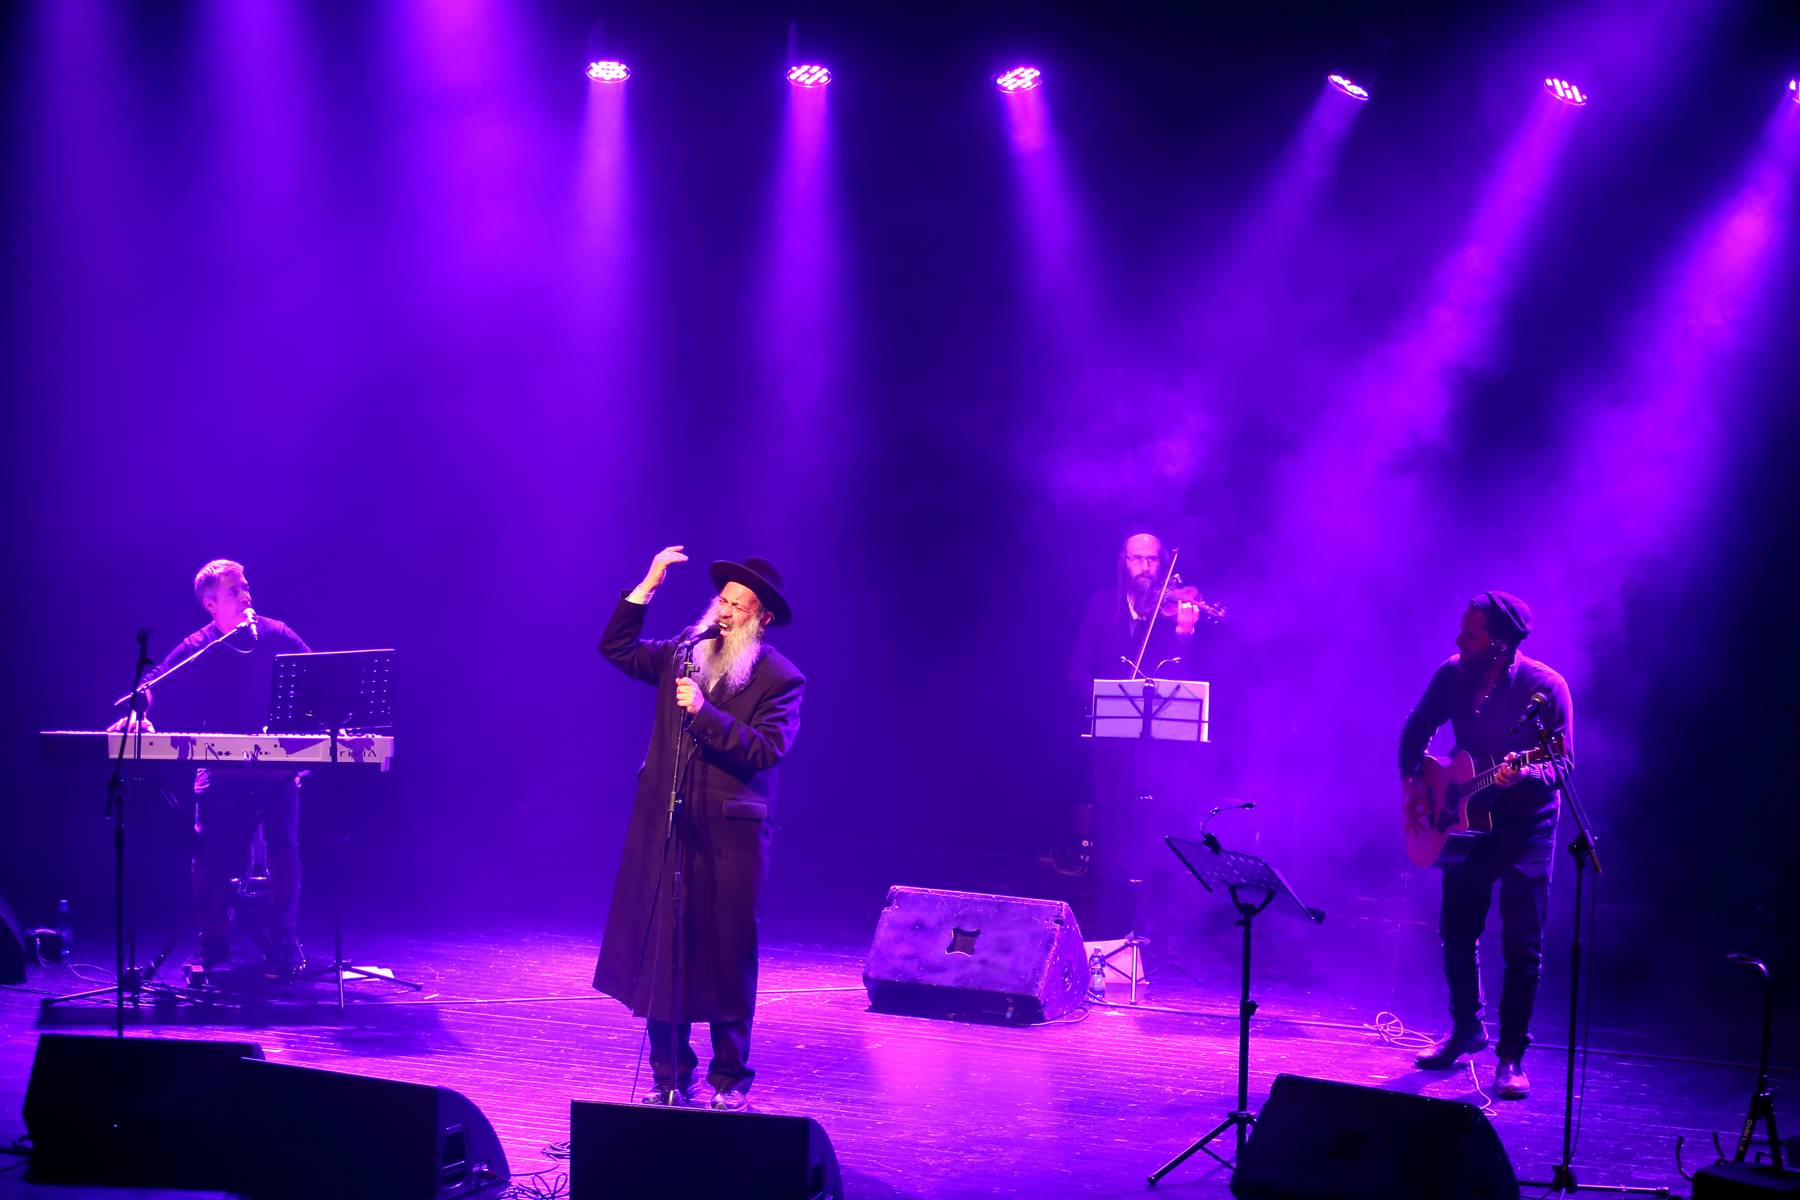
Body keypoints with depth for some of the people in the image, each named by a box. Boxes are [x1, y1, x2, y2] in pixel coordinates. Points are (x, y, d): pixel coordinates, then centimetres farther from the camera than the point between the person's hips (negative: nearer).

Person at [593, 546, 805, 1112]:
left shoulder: (780, 679, -3)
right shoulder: (682, 655, 11)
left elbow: (767, 749, -14)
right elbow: (616, 647, 9)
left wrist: (705, 712, -22)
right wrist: (647, 587, 0)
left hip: (729, 836, -4)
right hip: (665, 831, 4)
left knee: (726, 960, 2)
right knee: (661, 955, 4)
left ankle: (729, 1083, 13)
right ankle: (671, 1080, 12)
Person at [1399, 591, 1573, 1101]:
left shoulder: (1545, 687, -18)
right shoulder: (1453, 675, -5)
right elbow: (1416, 729, 11)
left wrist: (1524, 773, -38)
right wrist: (1411, 779, 0)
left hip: (1525, 824, -5)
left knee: (1522, 944, -6)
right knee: (1456, 931, 12)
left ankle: (1511, 1055, 2)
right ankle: (1465, 1029, 32)